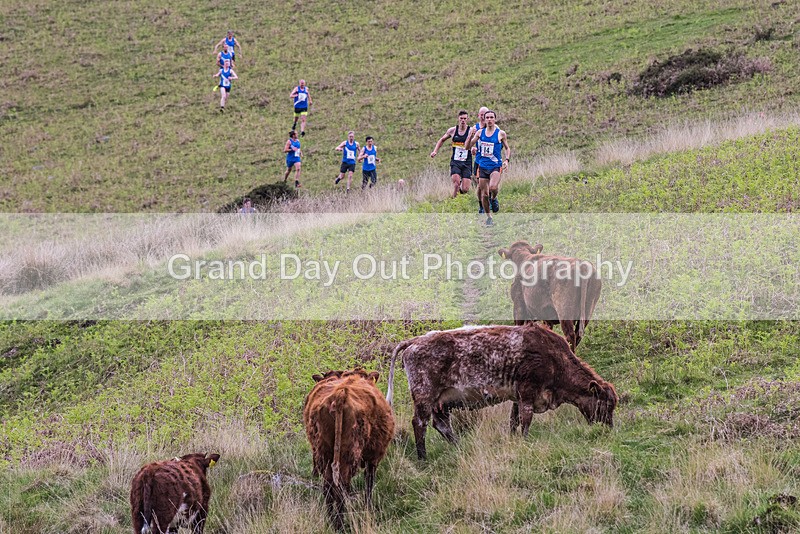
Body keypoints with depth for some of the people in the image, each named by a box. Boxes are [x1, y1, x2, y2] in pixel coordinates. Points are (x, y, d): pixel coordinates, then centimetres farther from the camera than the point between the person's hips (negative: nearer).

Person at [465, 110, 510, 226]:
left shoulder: (500, 133, -2)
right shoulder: (480, 132, 4)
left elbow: (507, 148, 10)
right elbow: (467, 147, 5)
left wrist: (507, 160, -6)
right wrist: (471, 136, -12)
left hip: (496, 166, -3)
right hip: (482, 166, 3)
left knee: (493, 187, -28)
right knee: (484, 194, 4)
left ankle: (494, 199, 6)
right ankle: (488, 217, 21)